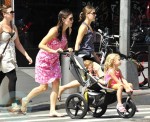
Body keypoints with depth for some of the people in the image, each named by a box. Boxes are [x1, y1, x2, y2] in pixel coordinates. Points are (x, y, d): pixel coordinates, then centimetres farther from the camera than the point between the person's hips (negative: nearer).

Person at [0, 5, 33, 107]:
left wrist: (26, 55, 13)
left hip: (11, 56, 7)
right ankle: (13, 100, -8)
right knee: (13, 77, -13)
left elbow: (18, 43, 18)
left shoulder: (13, 27, 14)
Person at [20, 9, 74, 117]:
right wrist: (54, 51, -36)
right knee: (44, 87, -2)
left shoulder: (68, 31, -4)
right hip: (44, 59, -7)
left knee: (56, 84, -2)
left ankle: (52, 110, 2)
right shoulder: (55, 31, -27)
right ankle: (26, 100, 20)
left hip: (54, 60, 7)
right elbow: (41, 45, -27)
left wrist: (68, 49, -12)